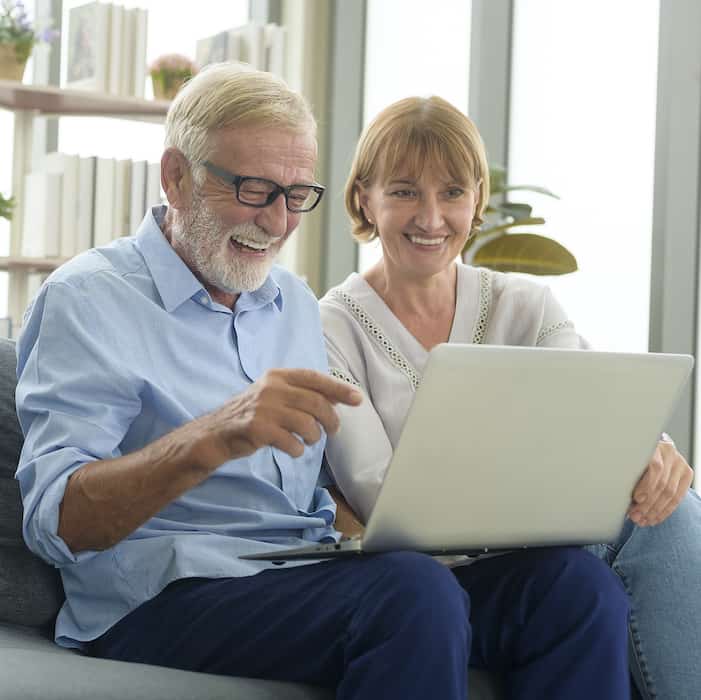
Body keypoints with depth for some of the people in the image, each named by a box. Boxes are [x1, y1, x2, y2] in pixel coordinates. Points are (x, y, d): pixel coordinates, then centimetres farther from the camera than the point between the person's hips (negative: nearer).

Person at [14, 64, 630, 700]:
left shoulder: (297, 305, 22)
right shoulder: (86, 300, -1)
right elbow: (56, 522, -14)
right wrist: (216, 438, -31)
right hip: (166, 599, -6)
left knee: (575, 580, -18)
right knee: (414, 593, -36)